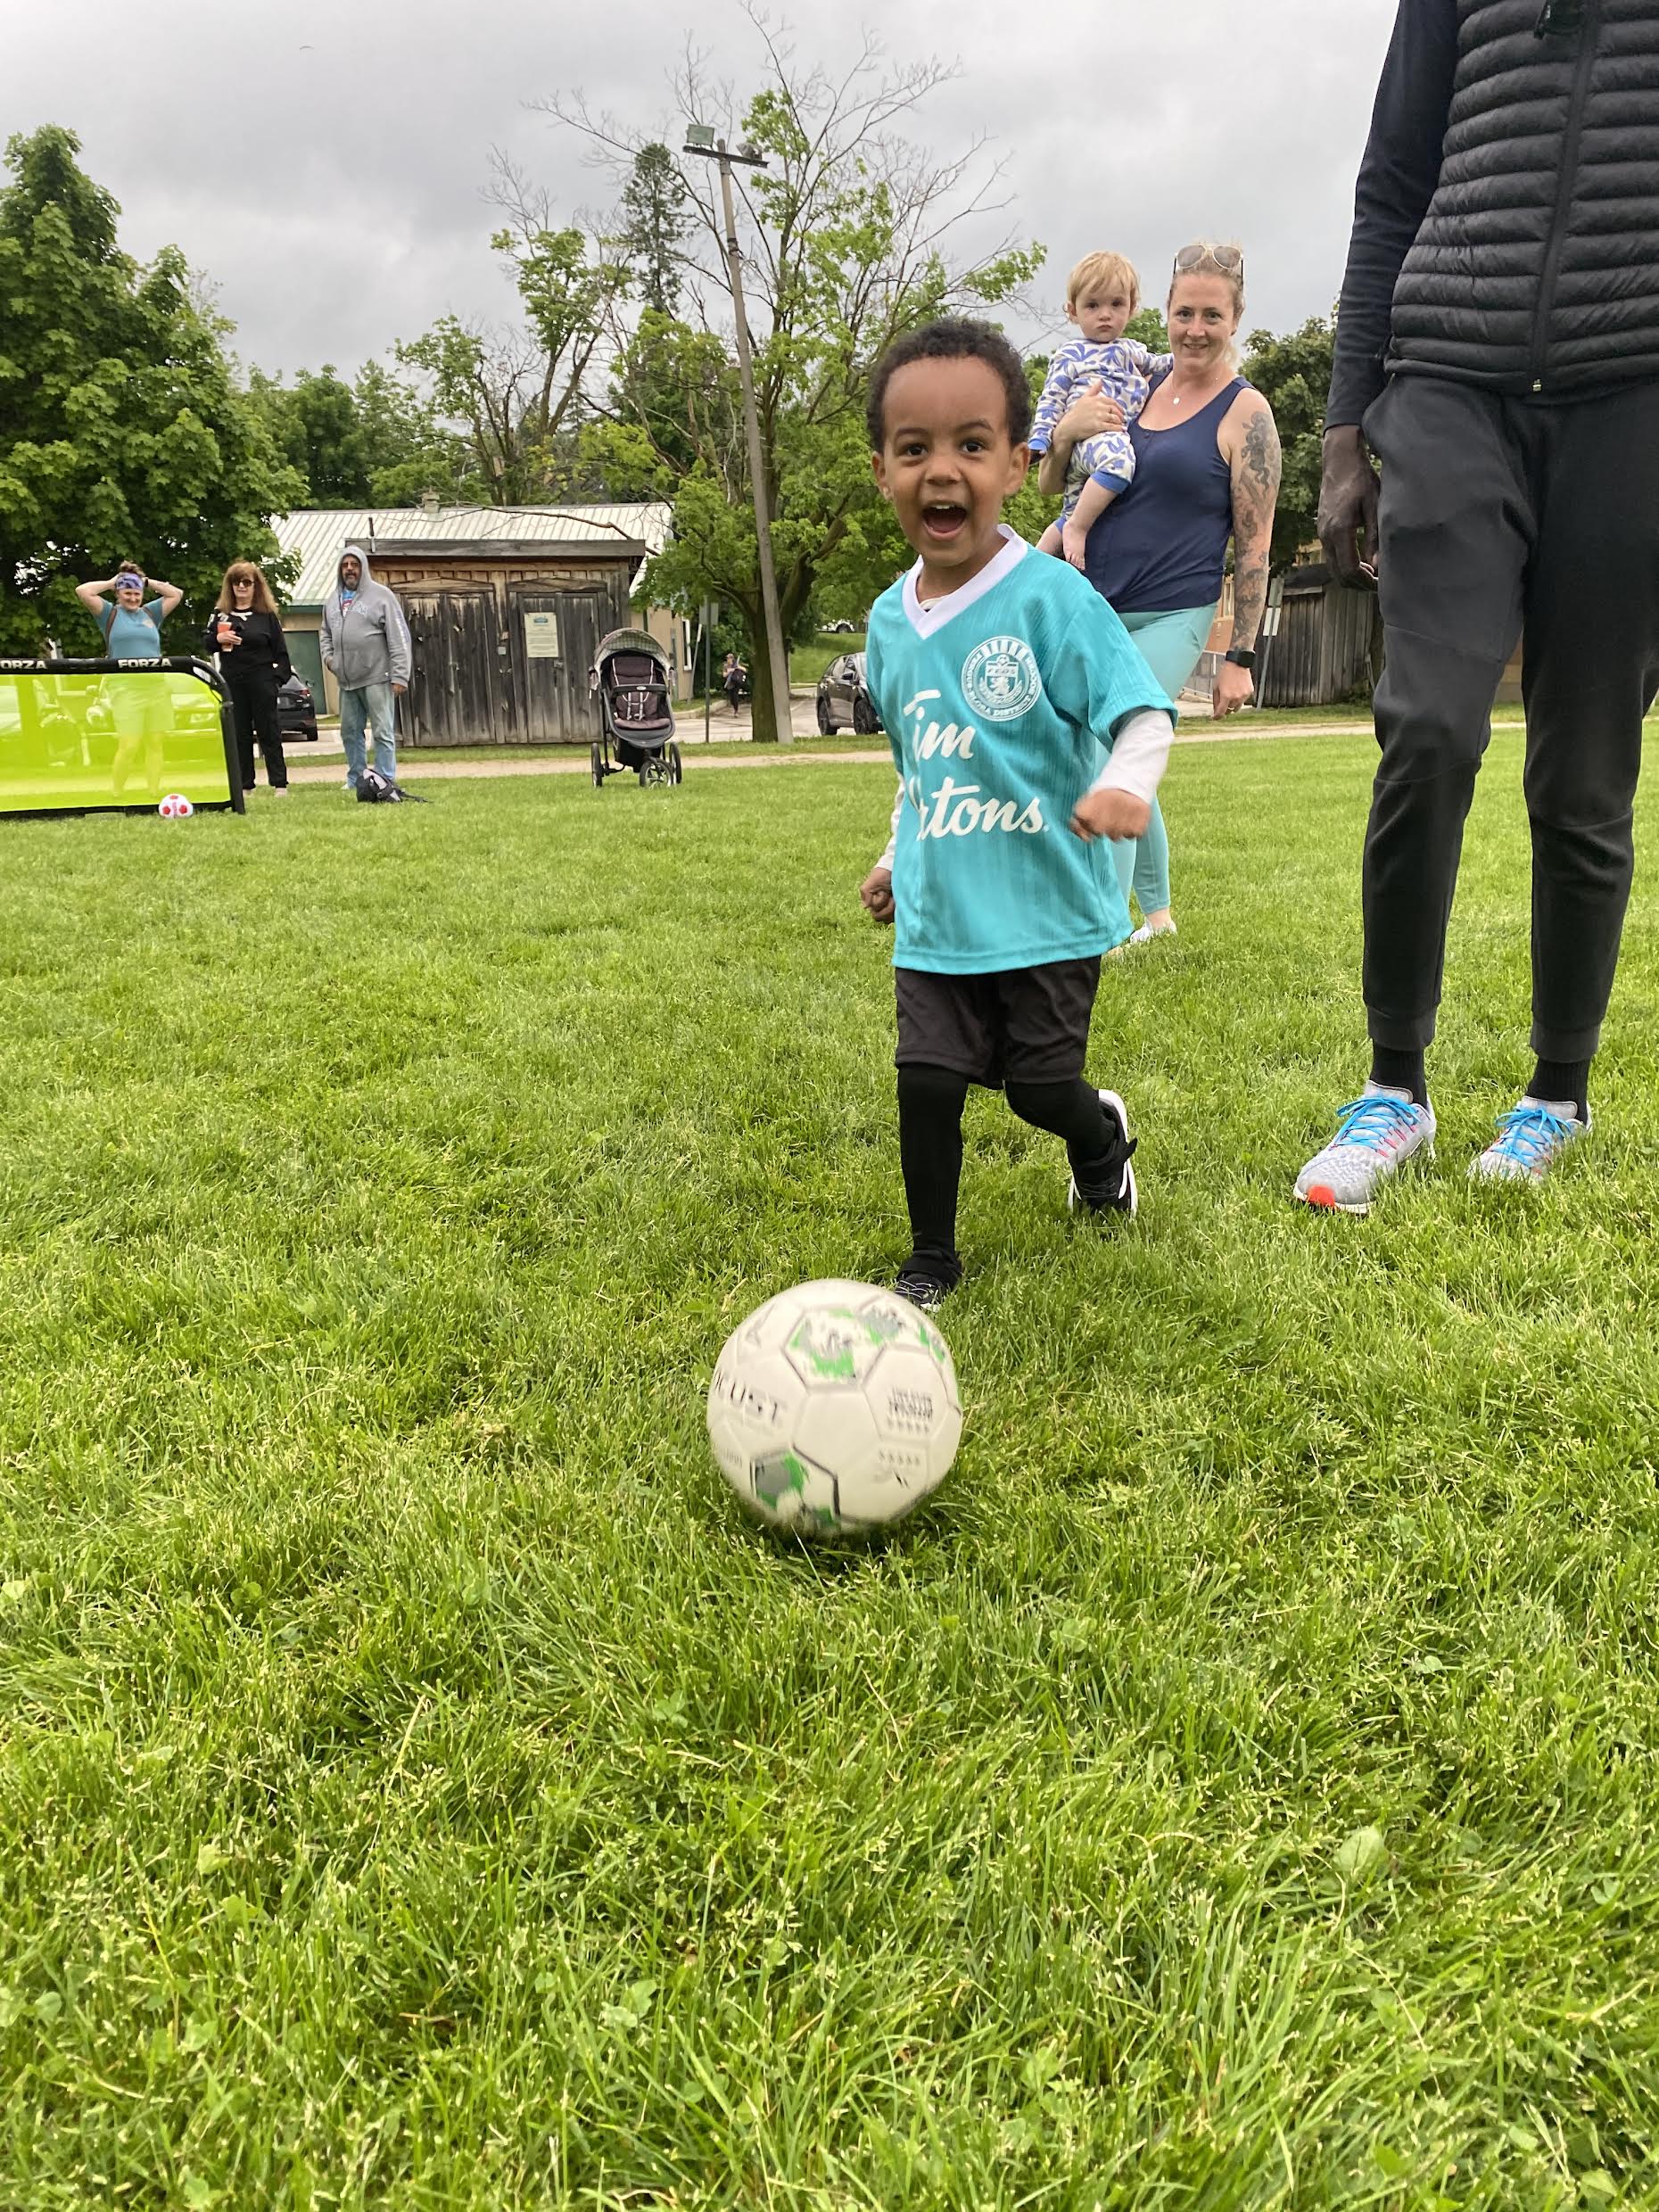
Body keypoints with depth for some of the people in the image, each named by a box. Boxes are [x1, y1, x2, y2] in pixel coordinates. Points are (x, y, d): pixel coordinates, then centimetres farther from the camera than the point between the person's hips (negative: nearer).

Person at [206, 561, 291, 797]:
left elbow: (280, 650, 2)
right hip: (232, 682, 3)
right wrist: (218, 639, -8)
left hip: (261, 680, -3)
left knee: (269, 732, 0)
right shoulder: (221, 613, 11)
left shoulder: (267, 614, 2)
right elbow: (207, 645, 14)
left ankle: (280, 783, 3)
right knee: (238, 734, 5)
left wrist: (279, 678, -7)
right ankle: (244, 784, 10)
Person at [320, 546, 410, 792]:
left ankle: (386, 782, -1)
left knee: (383, 732, -5)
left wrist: (399, 676, -14)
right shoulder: (333, 599, 15)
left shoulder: (380, 595, -3)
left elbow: (399, 638, -8)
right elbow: (326, 633, 29)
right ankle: (356, 779, 21)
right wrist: (328, 655, 8)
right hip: (346, 680, 6)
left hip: (376, 678, -6)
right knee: (350, 732, 11)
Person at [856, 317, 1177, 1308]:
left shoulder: (1052, 597, -12)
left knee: (1041, 1085, 4)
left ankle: (1105, 1129, 41)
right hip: (937, 917, 4)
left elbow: (1144, 712, -15)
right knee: (927, 1082, 0)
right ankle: (931, 1258, 19)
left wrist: (1125, 787, -35)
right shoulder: (890, 620, 7)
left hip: (1048, 906, -4)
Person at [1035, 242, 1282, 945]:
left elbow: (1254, 547, -5)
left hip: (1170, 620, -5)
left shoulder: (1245, 413, -4)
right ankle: (1155, 911, 30)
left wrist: (1240, 659, -8)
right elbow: (1051, 485, 13)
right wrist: (1066, 431, -9)